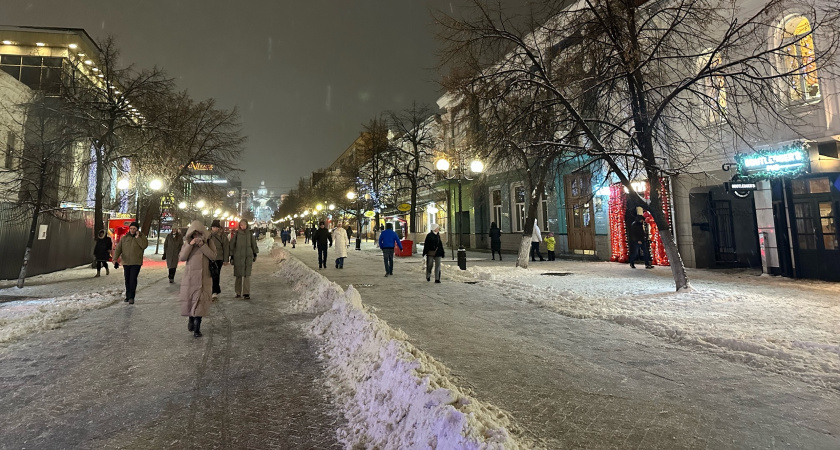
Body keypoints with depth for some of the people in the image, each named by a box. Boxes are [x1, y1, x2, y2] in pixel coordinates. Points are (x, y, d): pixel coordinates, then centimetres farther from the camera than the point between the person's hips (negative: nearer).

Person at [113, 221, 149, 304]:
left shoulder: (141, 237, 1)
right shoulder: (124, 238, 7)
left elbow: (145, 245, -17)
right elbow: (118, 249, 1)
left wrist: (137, 237, -17)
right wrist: (115, 259, -11)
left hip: (136, 263, -4)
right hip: (126, 263, 4)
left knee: (133, 279, -10)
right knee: (127, 280, 14)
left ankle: (131, 297, -7)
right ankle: (128, 296, 27)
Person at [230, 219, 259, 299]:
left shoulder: (250, 234, 4)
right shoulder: (236, 234, -1)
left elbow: (254, 244, 14)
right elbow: (232, 245, 2)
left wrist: (255, 254, 15)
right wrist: (231, 256, 0)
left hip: (248, 256, 1)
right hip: (238, 256, -1)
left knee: (247, 274, -4)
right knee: (239, 275, 5)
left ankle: (246, 293, -2)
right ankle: (238, 293, 16)